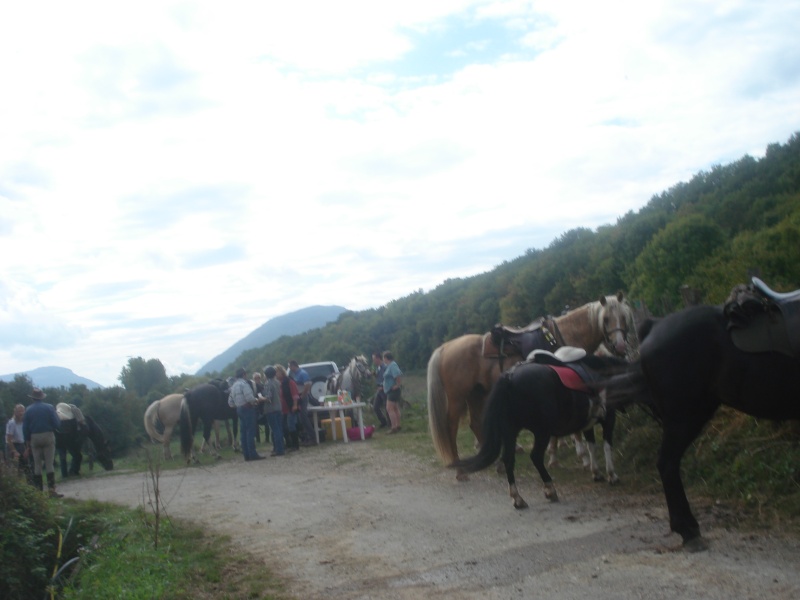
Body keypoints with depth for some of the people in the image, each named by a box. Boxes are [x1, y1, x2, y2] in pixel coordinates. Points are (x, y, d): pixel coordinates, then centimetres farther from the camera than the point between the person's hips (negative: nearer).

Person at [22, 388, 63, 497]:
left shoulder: (28, 410, 2)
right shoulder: (49, 407, -4)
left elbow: (25, 428, 3)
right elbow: (57, 423, -7)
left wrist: (27, 443, 9)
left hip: (34, 438, 2)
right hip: (48, 436, -2)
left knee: (37, 465, 9)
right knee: (49, 464, -2)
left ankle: (39, 491, 10)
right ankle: (52, 490, -9)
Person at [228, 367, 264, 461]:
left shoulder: (233, 386, 15)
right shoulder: (244, 383, -12)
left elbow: (230, 402, 15)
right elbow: (249, 398, -23)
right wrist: (255, 401, -5)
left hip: (239, 410, 9)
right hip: (247, 408, -9)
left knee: (243, 432, 8)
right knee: (250, 432, -8)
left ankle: (247, 455, 10)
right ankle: (253, 454, -10)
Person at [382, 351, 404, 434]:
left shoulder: (392, 365, -18)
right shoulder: (390, 365, 13)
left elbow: (398, 375, -31)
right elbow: (400, 375, 21)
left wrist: (397, 385, -21)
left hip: (392, 390, -11)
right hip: (392, 391, 11)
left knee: (389, 409, -12)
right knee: (395, 408, 16)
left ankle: (394, 427, -14)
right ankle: (398, 425, 23)